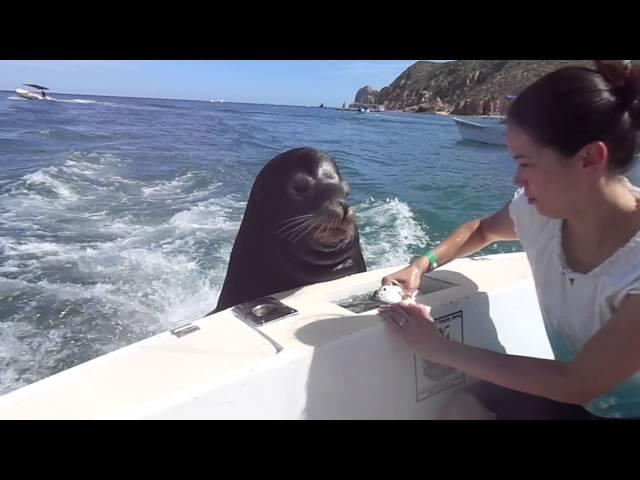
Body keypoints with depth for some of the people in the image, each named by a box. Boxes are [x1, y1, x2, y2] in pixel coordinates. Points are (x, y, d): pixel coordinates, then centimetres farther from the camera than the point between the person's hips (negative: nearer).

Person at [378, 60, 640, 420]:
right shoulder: (539, 208, -13)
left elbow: (578, 384, -23)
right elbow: (483, 229, 9)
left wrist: (439, 348, -22)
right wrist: (422, 265, -7)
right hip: (573, 390, 4)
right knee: (463, 407, -17)